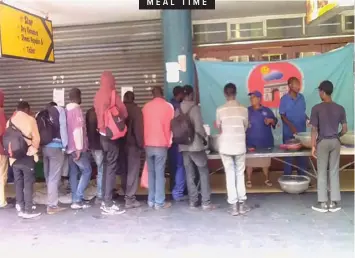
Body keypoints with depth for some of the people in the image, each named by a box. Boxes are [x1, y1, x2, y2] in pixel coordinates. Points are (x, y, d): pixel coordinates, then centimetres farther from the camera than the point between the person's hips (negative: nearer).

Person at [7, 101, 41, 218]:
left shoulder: (10, 121, 10)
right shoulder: (30, 119, -4)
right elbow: (36, 138, -6)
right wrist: (34, 148, 10)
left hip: (14, 156, 5)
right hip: (27, 155, -5)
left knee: (18, 182, 11)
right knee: (28, 182, -1)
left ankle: (21, 207, 16)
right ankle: (28, 210, 0)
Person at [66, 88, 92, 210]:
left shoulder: (66, 110, 12)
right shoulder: (77, 109, -13)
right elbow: (77, 130, -20)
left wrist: (68, 145, 17)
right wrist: (79, 148, -19)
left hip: (69, 148, 8)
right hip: (77, 149, -8)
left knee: (73, 173, 10)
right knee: (87, 171, 0)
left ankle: (75, 200, 11)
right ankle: (78, 199, -5)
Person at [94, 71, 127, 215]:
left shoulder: (98, 95, 10)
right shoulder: (112, 94, -9)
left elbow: (99, 113, 11)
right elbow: (123, 113, -8)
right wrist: (119, 119, 10)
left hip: (102, 134, 7)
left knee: (106, 166, 12)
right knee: (111, 168, -6)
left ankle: (105, 200, 17)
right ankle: (108, 204, -5)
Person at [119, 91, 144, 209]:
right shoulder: (136, 109, -7)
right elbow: (138, 128, -14)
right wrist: (141, 144, -8)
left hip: (121, 144, 5)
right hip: (132, 144, -5)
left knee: (124, 171, 13)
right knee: (132, 171, -2)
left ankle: (127, 195, 21)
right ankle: (130, 199, -3)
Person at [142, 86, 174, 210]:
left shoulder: (146, 107, 8)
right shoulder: (168, 106, -1)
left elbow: (143, 125, 10)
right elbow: (170, 125, 0)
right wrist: (169, 142, 11)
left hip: (148, 145, 3)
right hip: (161, 145, -3)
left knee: (151, 172, 10)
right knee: (160, 173, -1)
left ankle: (151, 200, 13)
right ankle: (159, 202, 1)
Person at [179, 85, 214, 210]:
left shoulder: (178, 110, 4)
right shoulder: (194, 107, -11)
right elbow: (198, 127, -15)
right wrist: (204, 137, 2)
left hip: (183, 146, 5)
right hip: (195, 144, -5)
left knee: (189, 174, 9)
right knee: (204, 172, 3)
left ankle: (193, 201, 13)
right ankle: (206, 202, 1)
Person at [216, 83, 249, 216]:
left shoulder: (220, 110, -4)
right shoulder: (243, 109, -1)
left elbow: (219, 128, 7)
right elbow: (245, 127, 10)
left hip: (225, 147, -1)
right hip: (240, 146, 1)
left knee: (230, 175, 6)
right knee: (240, 174, 11)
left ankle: (233, 205, 5)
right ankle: (242, 203, 13)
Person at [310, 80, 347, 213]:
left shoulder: (316, 108, -10)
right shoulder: (340, 108, 1)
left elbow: (314, 130, -11)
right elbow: (344, 129, 3)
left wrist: (313, 146, -4)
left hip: (323, 142, -3)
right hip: (335, 142, 3)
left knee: (322, 173, 4)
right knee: (334, 172, 8)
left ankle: (323, 203, 7)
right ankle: (334, 202, 11)